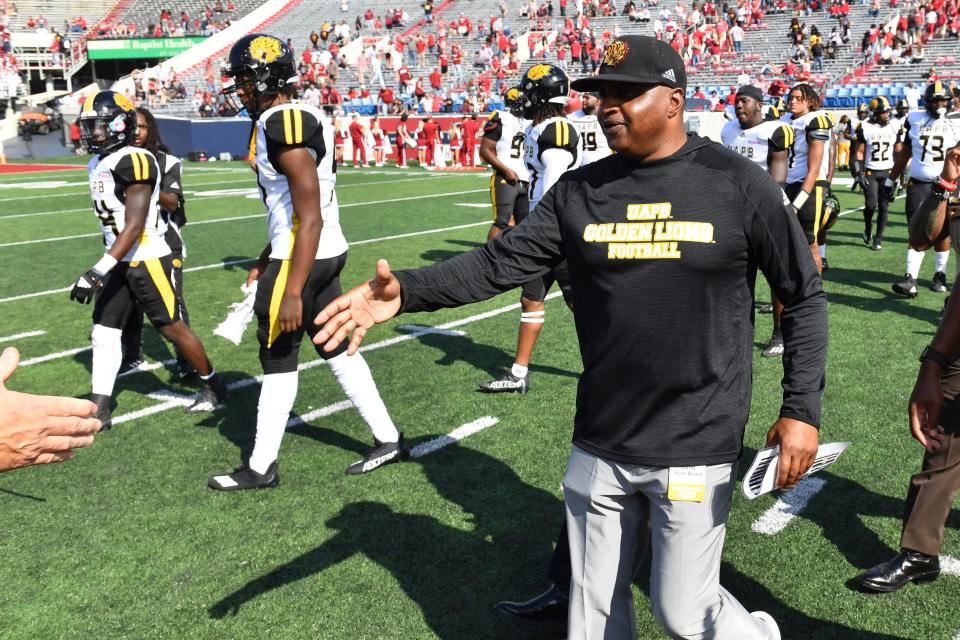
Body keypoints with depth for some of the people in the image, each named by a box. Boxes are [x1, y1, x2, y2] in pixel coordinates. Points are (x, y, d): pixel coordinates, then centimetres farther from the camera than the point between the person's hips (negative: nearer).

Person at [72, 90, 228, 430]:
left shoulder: (133, 161, -18)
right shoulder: (98, 164, 10)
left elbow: (134, 226, -23)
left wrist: (97, 271, -27)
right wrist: (104, 268, 24)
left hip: (147, 259, -9)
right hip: (121, 261, 9)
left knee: (173, 328, 3)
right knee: (103, 332, 7)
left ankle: (214, 386, 22)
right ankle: (99, 409, 14)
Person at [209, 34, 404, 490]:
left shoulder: (283, 123, -19)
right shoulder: (302, 118, 11)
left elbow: (309, 217, -23)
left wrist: (292, 290, -23)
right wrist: (266, 260, 25)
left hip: (301, 259, -9)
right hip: (329, 252, 9)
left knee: (278, 361, 3)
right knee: (337, 348, 16)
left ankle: (261, 467, 18)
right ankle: (388, 439, 25)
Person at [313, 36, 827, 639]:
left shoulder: (740, 184, -7)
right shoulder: (579, 191, 2)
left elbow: (804, 297, -2)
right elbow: (499, 261, -3)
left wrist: (802, 410, -8)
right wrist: (406, 290, -19)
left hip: (696, 447, -4)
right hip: (600, 447, 4)